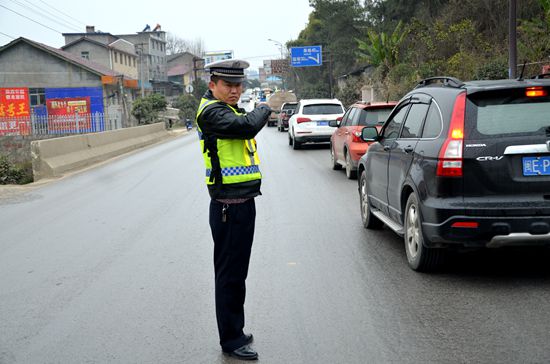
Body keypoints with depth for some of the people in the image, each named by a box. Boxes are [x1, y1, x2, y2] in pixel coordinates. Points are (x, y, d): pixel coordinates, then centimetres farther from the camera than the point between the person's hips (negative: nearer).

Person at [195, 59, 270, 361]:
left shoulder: (225, 108, 16)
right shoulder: (212, 111, -14)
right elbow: (247, 126, -30)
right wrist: (263, 109, -13)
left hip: (241, 203, 11)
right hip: (230, 207, -10)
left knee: (234, 272, 18)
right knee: (231, 274, -2)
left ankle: (234, 332, 31)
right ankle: (231, 341, 9)